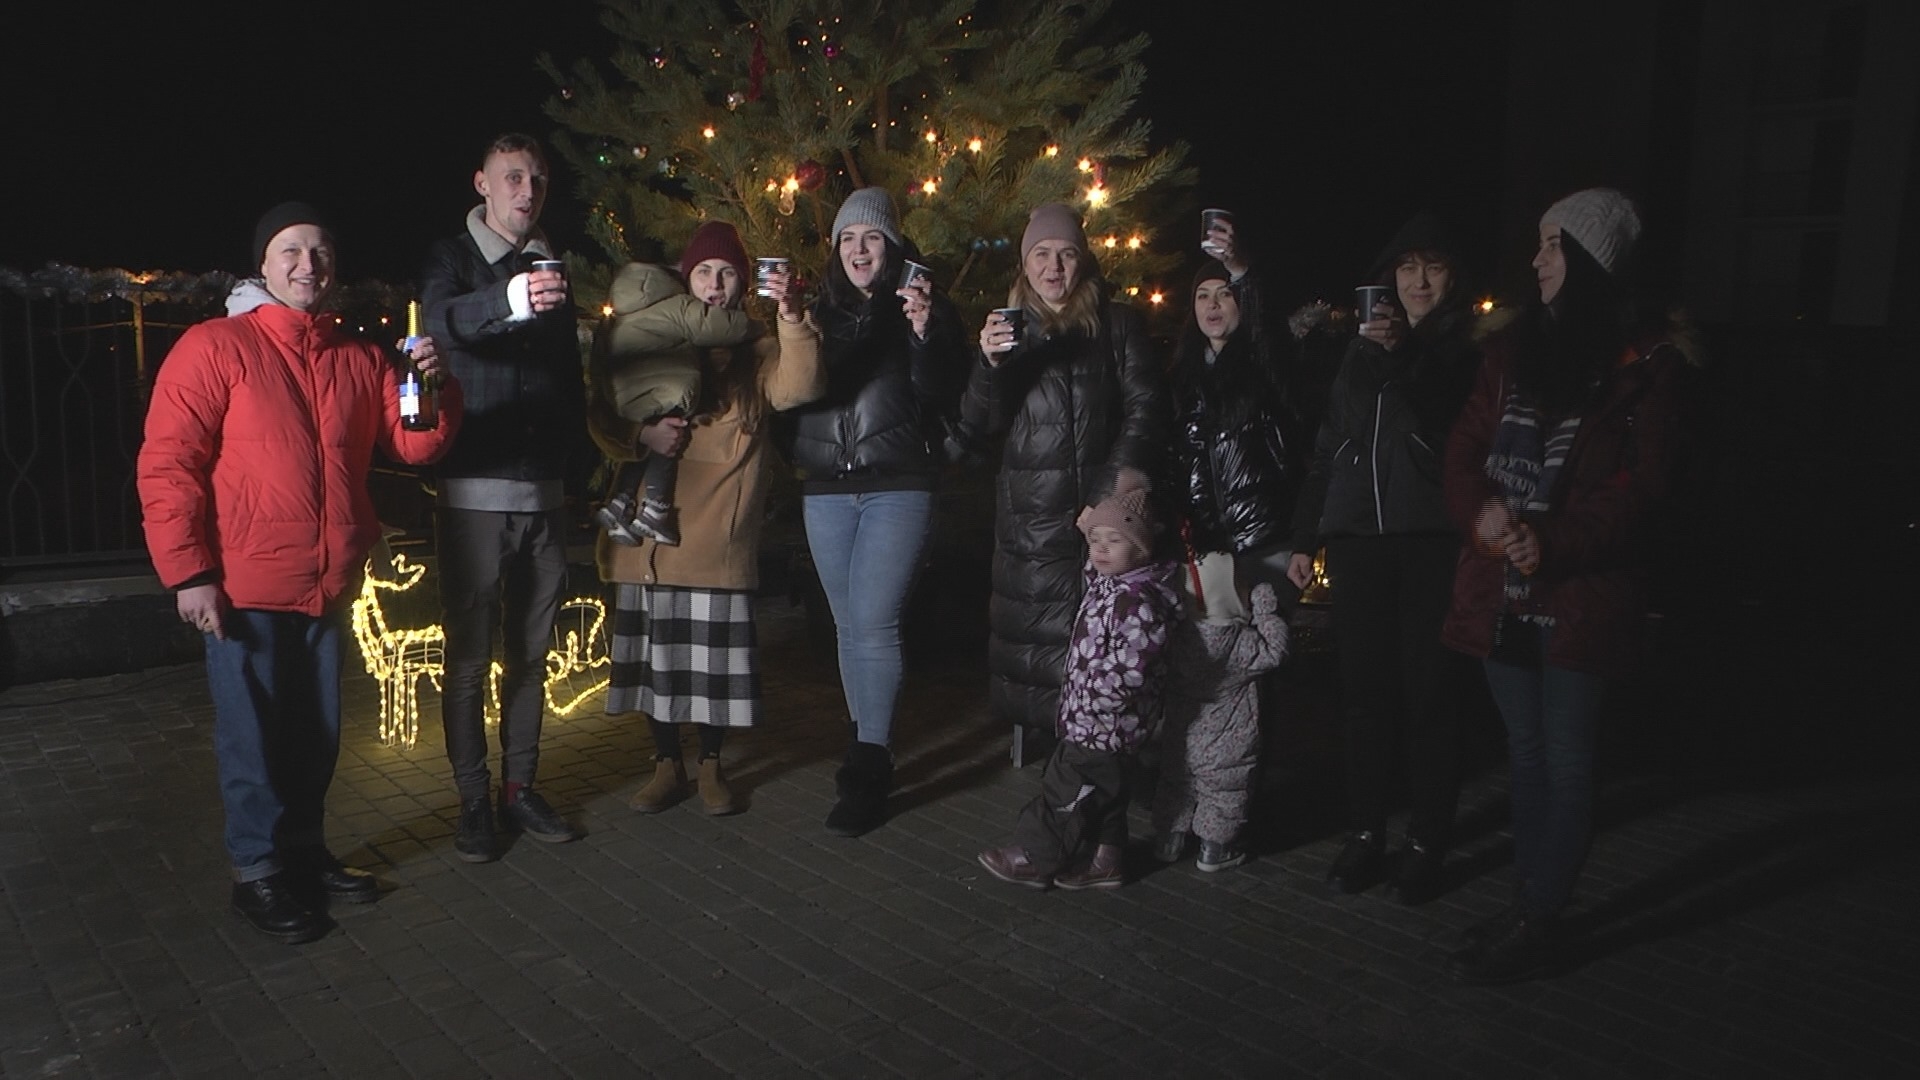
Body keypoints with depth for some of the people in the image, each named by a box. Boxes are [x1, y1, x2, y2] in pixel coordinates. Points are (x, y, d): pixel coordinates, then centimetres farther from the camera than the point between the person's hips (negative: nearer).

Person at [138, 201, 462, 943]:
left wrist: (433, 385, -13)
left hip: (327, 588, 5)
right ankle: (257, 872, 19)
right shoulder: (215, 347, -6)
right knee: (253, 736, 4)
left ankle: (305, 852, 32)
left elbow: (414, 443, 7)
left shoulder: (359, 359, 9)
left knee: (316, 733, 15)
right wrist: (189, 574, -15)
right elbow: (167, 465, -10)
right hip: (244, 589, -5)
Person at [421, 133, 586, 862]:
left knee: (531, 653, 9)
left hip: (544, 492, 5)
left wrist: (569, 457, 12)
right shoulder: (452, 260, 1)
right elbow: (442, 320, -23)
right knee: (470, 655, -1)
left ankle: (521, 788, 19)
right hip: (474, 491, -5)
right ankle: (473, 803, 8)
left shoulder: (551, 270, 16)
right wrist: (507, 299, -43)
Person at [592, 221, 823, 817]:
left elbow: (798, 387, -15)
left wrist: (790, 316, -28)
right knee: (656, 648, 8)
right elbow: (601, 416, 9)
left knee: (716, 650, 4)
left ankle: (711, 766, 22)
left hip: (720, 536, -1)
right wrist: (641, 435, -11)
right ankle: (666, 764, 24)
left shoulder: (757, 350, 7)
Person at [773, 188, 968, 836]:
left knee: (874, 623, -12)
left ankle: (869, 770, -5)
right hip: (826, 490, 5)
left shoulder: (924, 307, 3)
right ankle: (867, 751, 21)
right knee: (849, 626, 9)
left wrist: (925, 332, -22)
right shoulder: (820, 311, 14)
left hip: (898, 487, -4)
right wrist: (791, 452, 2)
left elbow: (942, 396, -9)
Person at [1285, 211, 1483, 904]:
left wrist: (1403, 358, -25)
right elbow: (1327, 451, 19)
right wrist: (1305, 539, 16)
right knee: (1363, 690, 6)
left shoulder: (1467, 351, 3)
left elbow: (1451, 428, -14)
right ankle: (1365, 833, 16)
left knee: (1429, 693, 0)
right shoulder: (1364, 349, 17)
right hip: (1359, 539, 4)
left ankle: (1426, 844, 11)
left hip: (1432, 542, -4)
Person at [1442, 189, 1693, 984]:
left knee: (1565, 758, 2)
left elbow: (1642, 484, -11)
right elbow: (1465, 449, 9)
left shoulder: (1646, 360, -6)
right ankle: (1528, 906, 27)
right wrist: (1481, 510, -11)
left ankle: (1536, 925, 12)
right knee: (1524, 749, 14)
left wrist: (1555, 546, -20)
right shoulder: (1514, 347, 11)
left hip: (1583, 594, -6)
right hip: (1503, 586, 6)